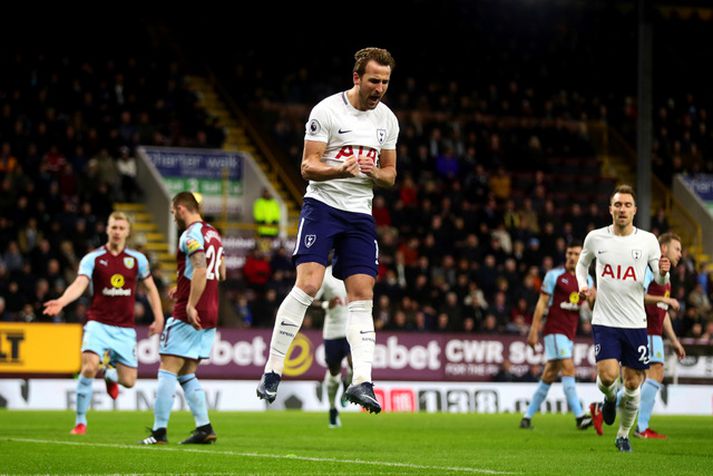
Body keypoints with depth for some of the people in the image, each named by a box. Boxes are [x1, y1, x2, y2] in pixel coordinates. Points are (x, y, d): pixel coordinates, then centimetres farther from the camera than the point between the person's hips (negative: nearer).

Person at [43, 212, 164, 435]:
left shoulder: (137, 259, 5)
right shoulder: (92, 259, -3)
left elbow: (151, 288, 15)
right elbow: (79, 285, -17)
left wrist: (159, 318, 7)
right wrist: (61, 301, -36)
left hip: (125, 329, 2)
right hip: (98, 323, -2)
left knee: (128, 381, -1)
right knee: (89, 367, -24)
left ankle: (111, 373, 38)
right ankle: (80, 421, -8)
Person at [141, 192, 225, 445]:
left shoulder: (191, 234, -11)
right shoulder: (213, 234, 17)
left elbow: (201, 269, -24)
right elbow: (220, 274, 24)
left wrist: (190, 305, -26)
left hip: (189, 314, -9)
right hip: (210, 316, 9)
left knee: (167, 371, -6)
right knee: (187, 375, 13)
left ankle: (159, 431, -8)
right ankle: (205, 428, 5)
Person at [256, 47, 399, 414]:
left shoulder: (387, 120, 9)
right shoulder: (327, 111, -8)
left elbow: (390, 175, 16)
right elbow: (308, 166, -9)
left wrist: (375, 173, -8)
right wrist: (342, 170, -29)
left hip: (360, 215, 5)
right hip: (322, 205, -5)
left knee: (362, 294, -4)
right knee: (308, 285, -17)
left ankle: (361, 381, -7)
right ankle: (272, 371, -10)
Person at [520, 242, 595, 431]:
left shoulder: (586, 279, 11)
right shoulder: (554, 275, -4)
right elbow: (542, 303, -4)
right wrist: (534, 330, -8)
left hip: (569, 333, 6)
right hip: (554, 329, -6)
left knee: (549, 376, 8)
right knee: (568, 368, -17)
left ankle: (527, 417, 15)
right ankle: (579, 416, -23)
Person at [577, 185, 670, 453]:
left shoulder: (647, 240, -1)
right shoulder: (595, 238, 1)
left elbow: (660, 281, 3)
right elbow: (582, 264, 20)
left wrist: (663, 272, -20)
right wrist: (583, 285, 1)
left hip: (635, 323, 1)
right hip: (604, 322, -1)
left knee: (633, 383, 5)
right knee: (608, 375, -19)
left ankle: (623, 435, 25)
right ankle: (610, 399, 18)